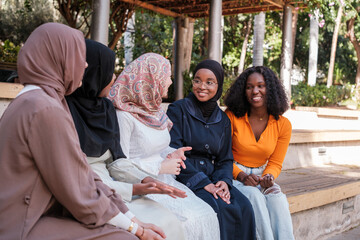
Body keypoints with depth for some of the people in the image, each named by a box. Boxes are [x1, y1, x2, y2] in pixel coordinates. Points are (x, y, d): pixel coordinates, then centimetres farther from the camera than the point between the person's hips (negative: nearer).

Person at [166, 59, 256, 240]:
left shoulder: (223, 120, 13)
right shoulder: (178, 110, -3)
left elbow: (225, 159, 15)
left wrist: (224, 181, -8)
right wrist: (202, 183, -19)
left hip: (212, 178, 5)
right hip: (183, 179, -5)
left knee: (244, 207, -20)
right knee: (220, 209, -29)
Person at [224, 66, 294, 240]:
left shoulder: (283, 125, 0)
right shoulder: (232, 116, -8)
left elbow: (275, 163, 6)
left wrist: (269, 178, -16)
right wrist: (242, 176, -18)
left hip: (261, 175, 3)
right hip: (234, 175, -2)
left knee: (277, 199, -29)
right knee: (255, 196, -32)